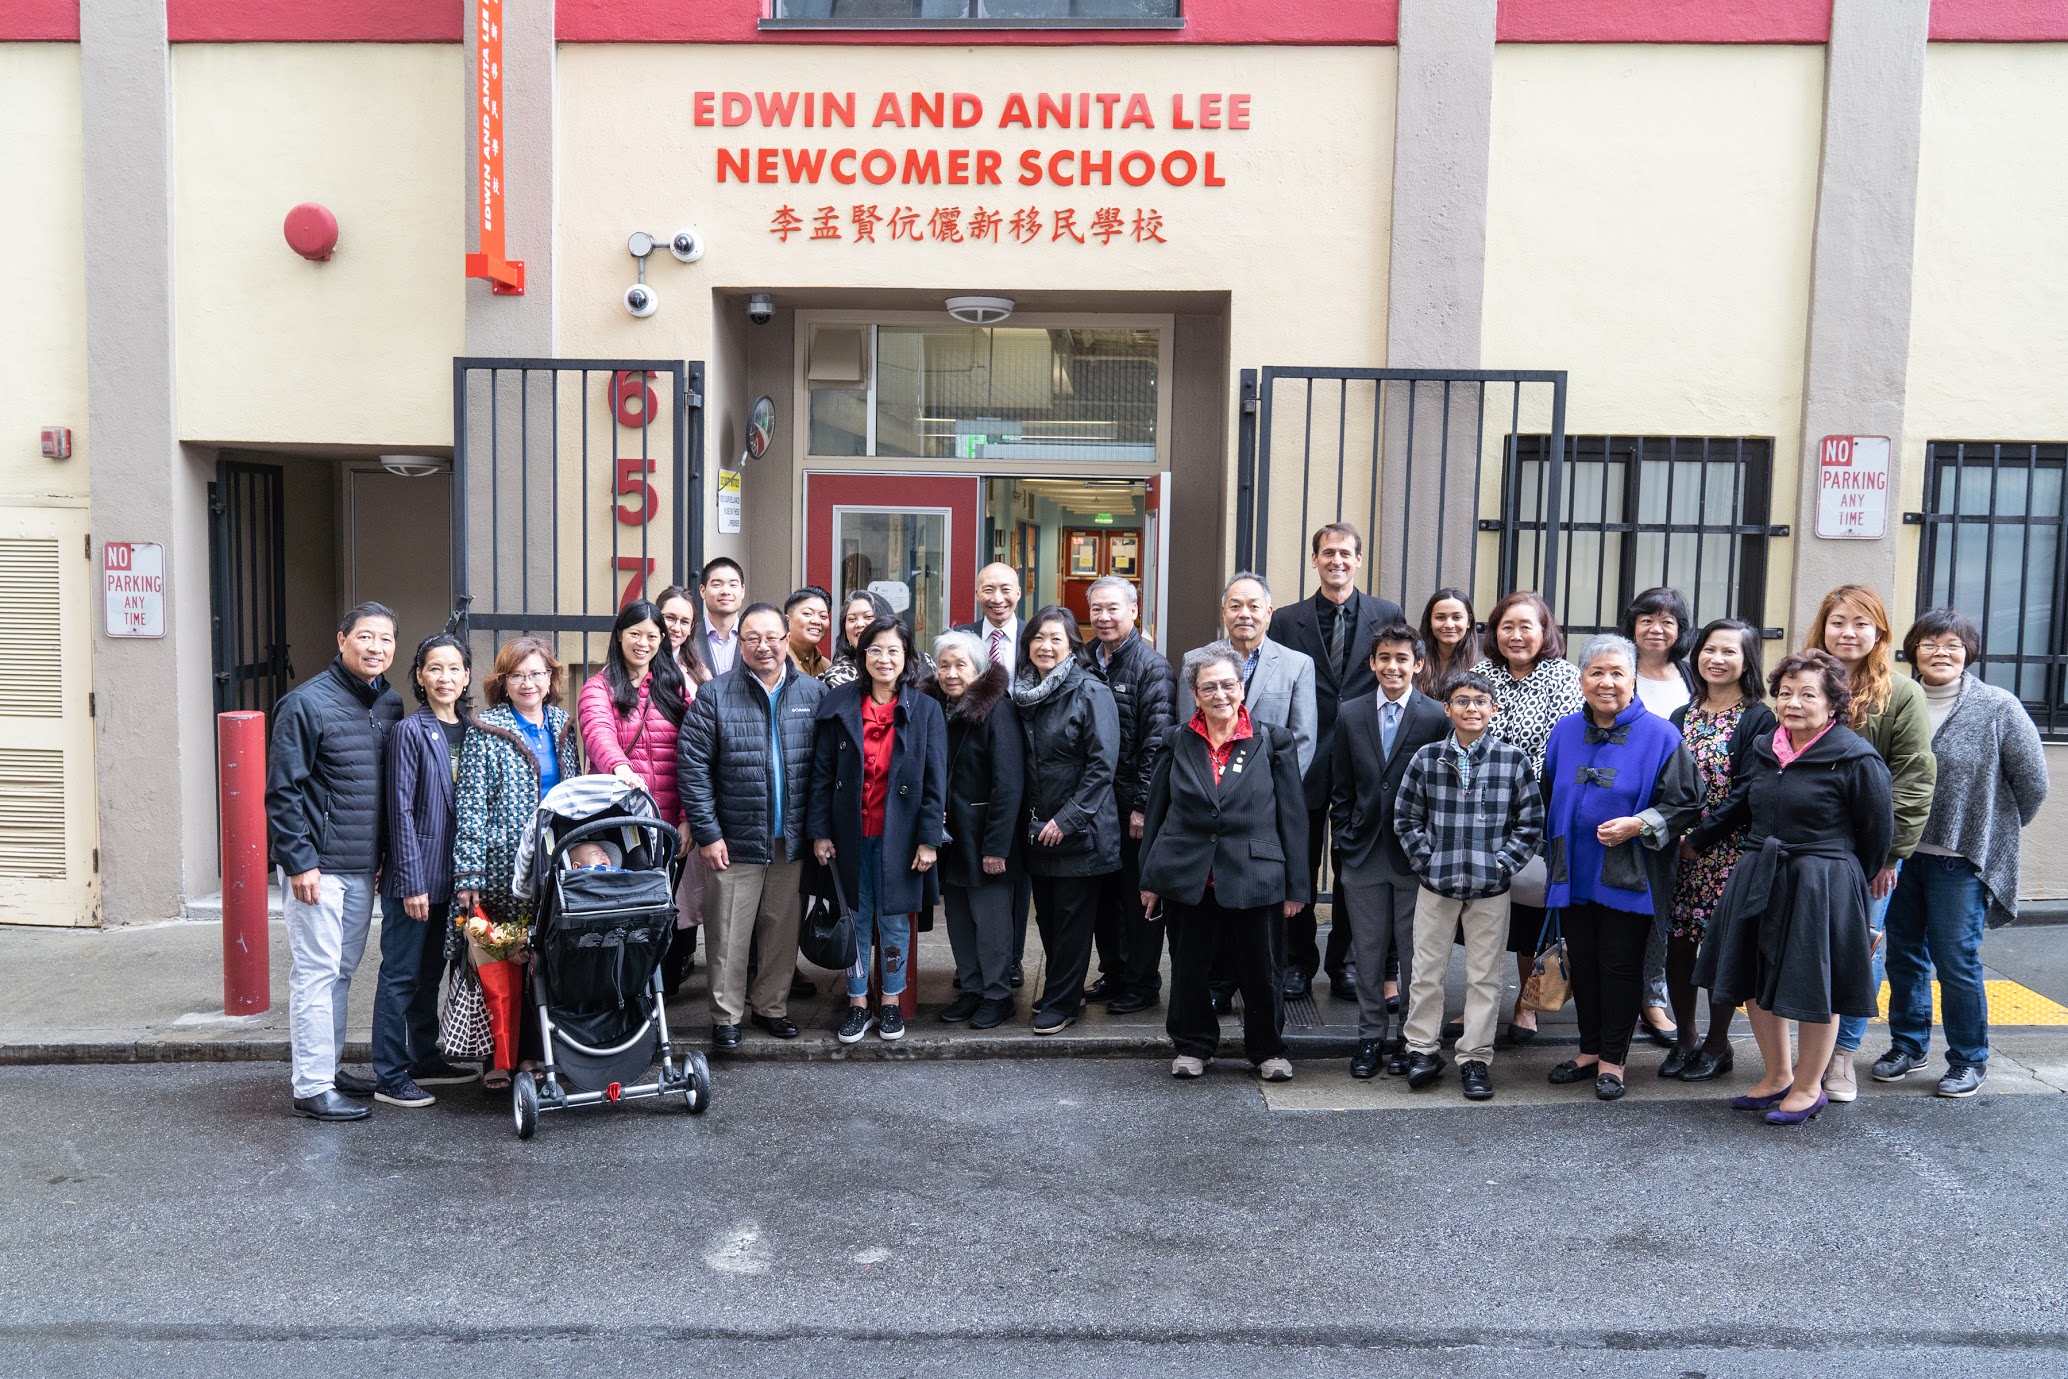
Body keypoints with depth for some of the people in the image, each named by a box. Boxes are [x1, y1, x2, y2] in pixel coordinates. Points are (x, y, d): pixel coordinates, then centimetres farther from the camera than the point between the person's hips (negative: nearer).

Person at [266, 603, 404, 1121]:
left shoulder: (391, 704, 9)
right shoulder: (307, 703, -12)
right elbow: (282, 790, -13)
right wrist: (300, 862, -16)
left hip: (364, 866, 7)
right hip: (317, 867, -7)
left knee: (342, 971, 16)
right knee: (315, 974, -3)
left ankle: (329, 1066, 28)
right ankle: (312, 1088, 5)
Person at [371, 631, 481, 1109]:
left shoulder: (469, 730, 8)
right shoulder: (411, 731, -10)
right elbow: (401, 809, -13)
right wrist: (412, 881, -16)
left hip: (450, 875, 6)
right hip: (414, 876, -6)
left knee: (430, 971, 17)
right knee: (401, 974, 1)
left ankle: (425, 1059, 28)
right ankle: (389, 1076, 9)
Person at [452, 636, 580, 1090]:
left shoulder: (561, 725, 12)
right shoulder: (485, 730, -3)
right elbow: (470, 806, -7)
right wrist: (467, 874, -12)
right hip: (504, 864, -4)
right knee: (503, 965, -2)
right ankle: (501, 1058, 9)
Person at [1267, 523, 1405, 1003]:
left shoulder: (1389, 616, 4)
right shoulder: (1286, 620, 3)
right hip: (1304, 761, 0)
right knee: (1299, 868, 8)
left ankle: (1344, 964, 22)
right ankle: (1298, 962, 21)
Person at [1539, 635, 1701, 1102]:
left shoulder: (1658, 736, -7)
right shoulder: (1565, 732, 7)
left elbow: (1686, 805, -6)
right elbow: (1548, 799, 18)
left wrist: (1638, 825, -18)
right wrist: (1552, 851, 13)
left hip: (1627, 875, -4)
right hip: (1575, 872, 4)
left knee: (1620, 966, 3)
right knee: (1582, 963, 11)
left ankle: (1613, 1059, 17)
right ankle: (1590, 1051, 26)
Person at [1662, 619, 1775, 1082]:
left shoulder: (1758, 719, -5)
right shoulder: (1681, 717, 12)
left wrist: (1699, 838, -14)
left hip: (1728, 851, -5)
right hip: (1677, 848, 5)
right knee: (1677, 943, 6)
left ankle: (1717, 1044, 17)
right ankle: (1684, 1040, 20)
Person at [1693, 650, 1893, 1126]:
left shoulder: (1857, 759, -13)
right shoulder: (1764, 748, 6)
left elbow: (1877, 831, -4)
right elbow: (1740, 803, 21)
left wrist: (1848, 880, 5)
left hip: (1821, 886, -7)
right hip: (1758, 881, 7)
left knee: (1813, 989, 5)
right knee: (1755, 981, 14)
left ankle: (1808, 1088, 23)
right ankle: (1777, 1077, 31)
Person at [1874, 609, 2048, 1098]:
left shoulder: (1998, 707, -6)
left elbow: (2032, 782, -1)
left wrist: (1996, 830, 8)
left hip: (1961, 859, -3)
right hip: (1900, 853, 3)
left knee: (1956, 961, 2)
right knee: (1903, 954, 13)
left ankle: (1969, 1060, 20)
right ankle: (1908, 1046, 29)